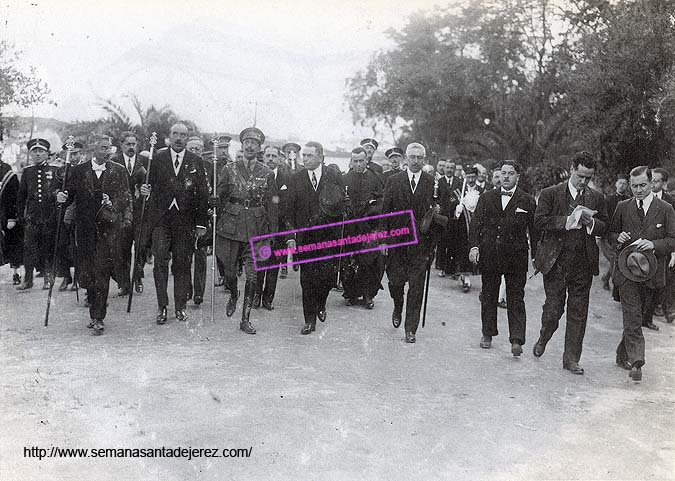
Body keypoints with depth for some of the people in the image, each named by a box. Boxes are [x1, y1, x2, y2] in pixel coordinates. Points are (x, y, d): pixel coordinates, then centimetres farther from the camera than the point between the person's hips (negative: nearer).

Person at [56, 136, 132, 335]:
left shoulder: (119, 171, 7)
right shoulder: (79, 171, 9)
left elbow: (126, 198, 8)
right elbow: (70, 194, 10)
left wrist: (113, 205, -8)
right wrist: (62, 197, -10)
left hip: (108, 227, -2)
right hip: (85, 227, 2)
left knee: (102, 272, -9)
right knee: (86, 272, 4)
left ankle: (98, 318, -4)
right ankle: (95, 312, 25)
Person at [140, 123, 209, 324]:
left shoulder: (196, 162, 6)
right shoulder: (158, 159, 7)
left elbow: (202, 194, 5)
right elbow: (151, 185, 10)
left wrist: (201, 223, 0)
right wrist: (145, 190, -14)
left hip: (185, 220, 0)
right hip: (160, 219, 0)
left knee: (182, 264, 4)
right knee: (160, 261, -7)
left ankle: (180, 306, 15)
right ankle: (162, 306, 3)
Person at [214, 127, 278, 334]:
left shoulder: (267, 173, 5)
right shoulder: (229, 169, 3)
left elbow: (272, 206, 7)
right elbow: (220, 198, 6)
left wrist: (272, 233, 4)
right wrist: (217, 223, 1)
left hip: (256, 230, 0)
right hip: (231, 227, 0)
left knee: (252, 275, -2)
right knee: (230, 271, 7)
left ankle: (245, 319, 6)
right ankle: (233, 296, 40)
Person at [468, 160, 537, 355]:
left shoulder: (528, 201, 1)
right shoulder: (486, 198, 7)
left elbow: (533, 230, 2)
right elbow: (476, 224, 5)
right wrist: (474, 246, -8)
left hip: (516, 258, -2)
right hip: (489, 256, 2)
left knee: (516, 299, -2)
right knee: (489, 296, 13)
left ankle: (516, 341, -1)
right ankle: (488, 334, 26)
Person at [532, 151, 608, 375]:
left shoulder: (597, 198, 9)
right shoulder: (550, 194, 0)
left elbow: (604, 227, 10)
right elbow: (540, 221, -10)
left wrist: (590, 222, -11)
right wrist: (568, 221, -19)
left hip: (583, 264, 3)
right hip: (556, 262, -2)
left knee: (578, 313, 5)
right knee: (553, 308, 3)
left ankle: (571, 358, 15)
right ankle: (543, 338, 33)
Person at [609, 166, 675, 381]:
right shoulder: (622, 207, 7)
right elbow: (611, 234, 15)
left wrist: (654, 244, -18)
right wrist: (618, 238, -8)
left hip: (651, 272, 1)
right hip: (627, 269, 0)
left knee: (640, 317, 12)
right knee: (632, 318, -8)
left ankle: (623, 355, 29)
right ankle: (636, 363, -10)